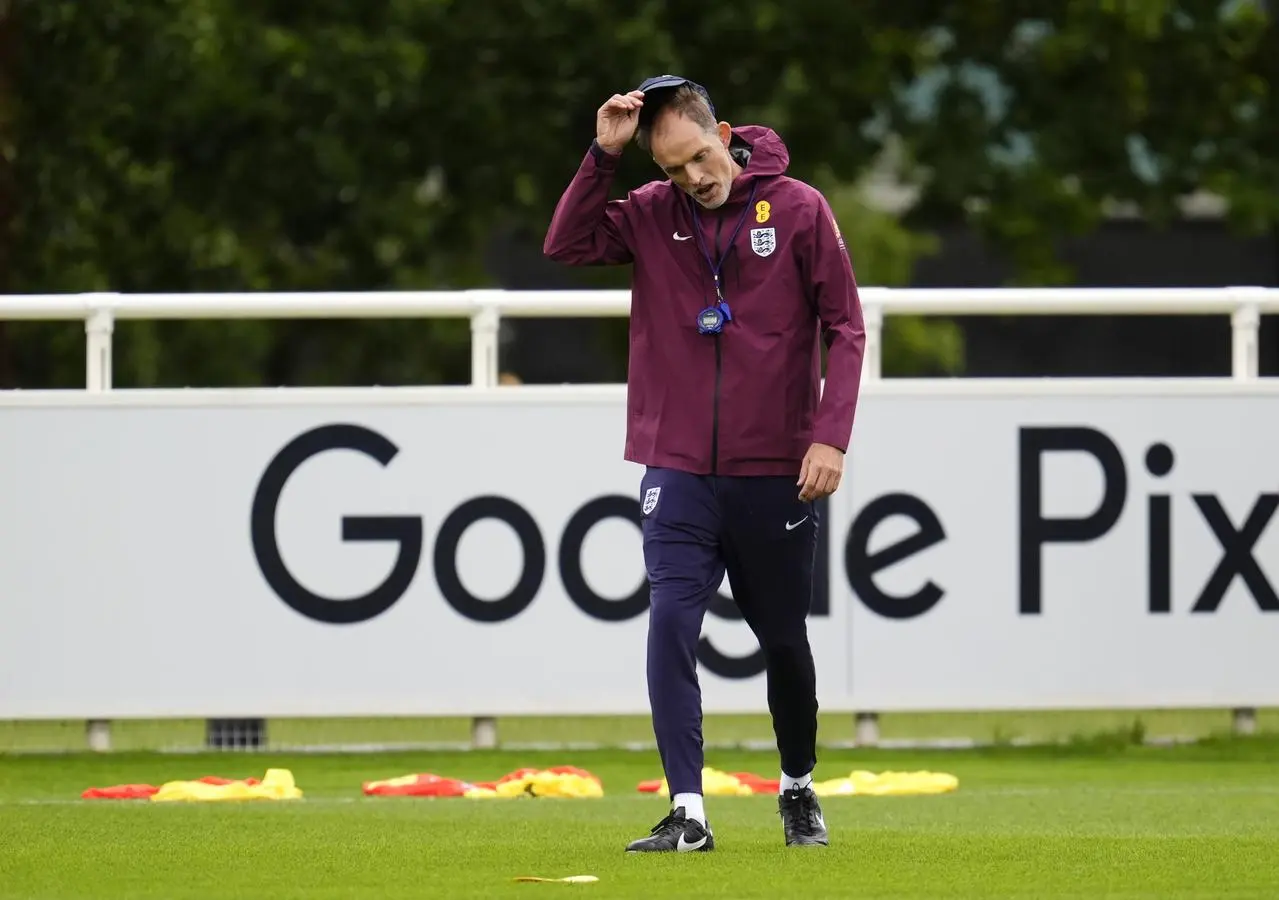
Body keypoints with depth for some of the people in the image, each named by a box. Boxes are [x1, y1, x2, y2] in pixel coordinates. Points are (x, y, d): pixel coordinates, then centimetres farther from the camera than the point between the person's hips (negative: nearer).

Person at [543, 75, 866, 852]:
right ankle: (687, 811, -12)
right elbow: (568, 244, -6)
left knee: (783, 640, 12)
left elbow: (846, 329, -3)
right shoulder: (652, 213, 3)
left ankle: (799, 788, 34)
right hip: (679, 473, 1)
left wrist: (831, 436, -12)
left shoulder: (799, 209, -4)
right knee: (671, 627, -13)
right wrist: (604, 154, -13)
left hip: (775, 474, -1)